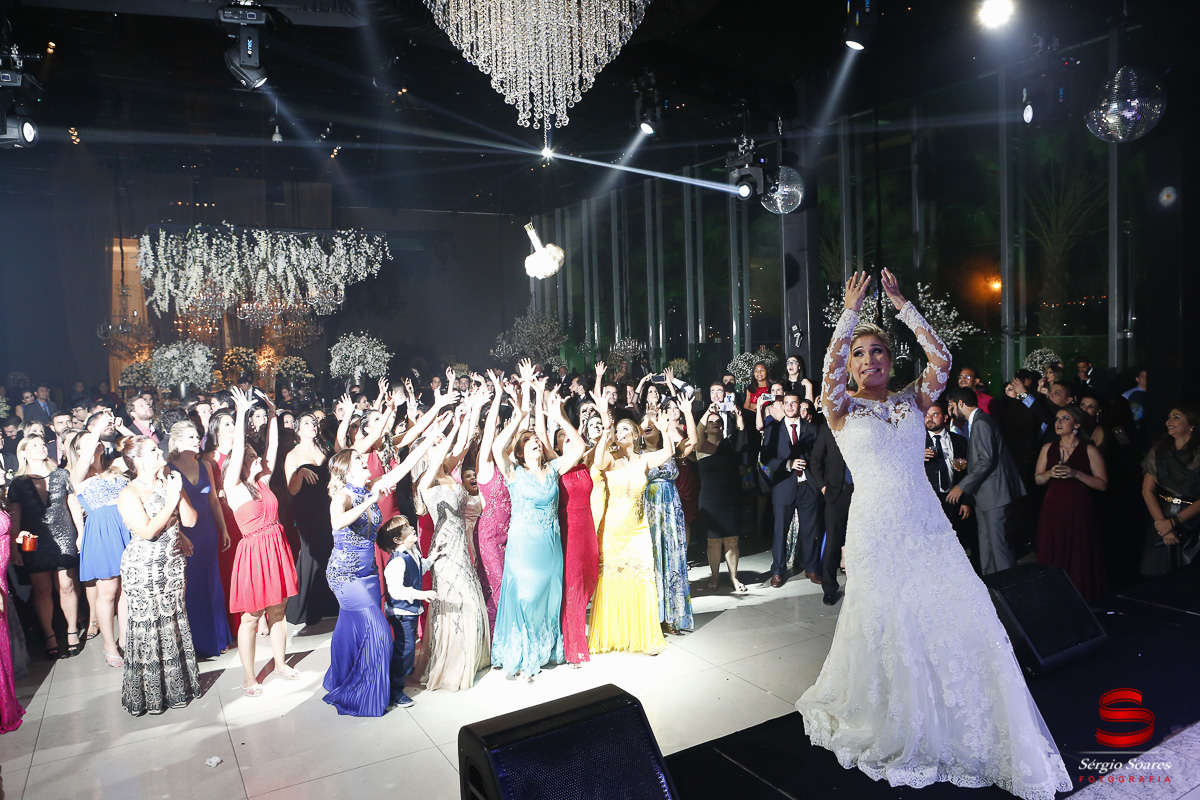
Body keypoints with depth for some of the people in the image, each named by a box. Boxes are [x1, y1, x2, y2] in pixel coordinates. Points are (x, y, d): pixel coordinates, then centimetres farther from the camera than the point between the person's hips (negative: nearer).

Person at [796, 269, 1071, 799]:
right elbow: (831, 367, -19)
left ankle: (963, 730, 20)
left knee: (956, 617, 0)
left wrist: (902, 306, -5)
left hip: (925, 524, 3)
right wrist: (851, 311, -17)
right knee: (886, 626, 3)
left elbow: (941, 360, -6)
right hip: (875, 527, -3)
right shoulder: (842, 409, 0)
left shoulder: (913, 401, 8)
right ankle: (892, 733, 25)